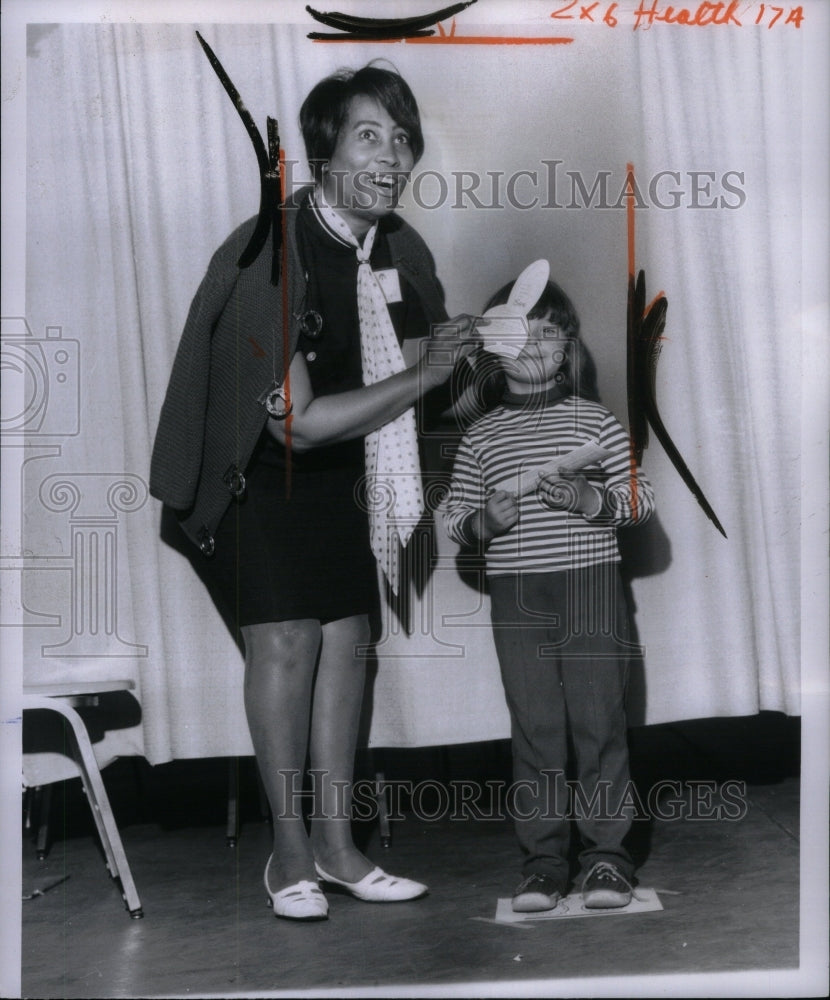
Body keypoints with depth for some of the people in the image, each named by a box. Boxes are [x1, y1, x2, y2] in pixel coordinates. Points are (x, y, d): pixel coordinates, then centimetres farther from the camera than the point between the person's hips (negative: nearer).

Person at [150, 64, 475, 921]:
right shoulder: (274, 256, -26)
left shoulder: (399, 248, -4)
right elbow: (297, 422, -28)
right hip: (258, 470, -6)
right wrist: (421, 377, -26)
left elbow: (436, 356, 12)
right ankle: (289, 849, 8)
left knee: (346, 639, 5)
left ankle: (335, 842, 17)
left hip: (343, 467, 6)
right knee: (284, 641, -8)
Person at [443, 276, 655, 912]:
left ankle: (606, 855, 10)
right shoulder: (481, 434, 10)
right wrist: (485, 520, -11)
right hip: (515, 597, 1)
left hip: (591, 586, -1)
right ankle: (543, 860, 11)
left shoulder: (595, 420, 6)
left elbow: (642, 497, 4)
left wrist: (590, 499, -14)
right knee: (534, 727, 4)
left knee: (599, 721, 0)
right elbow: (454, 514, 10)